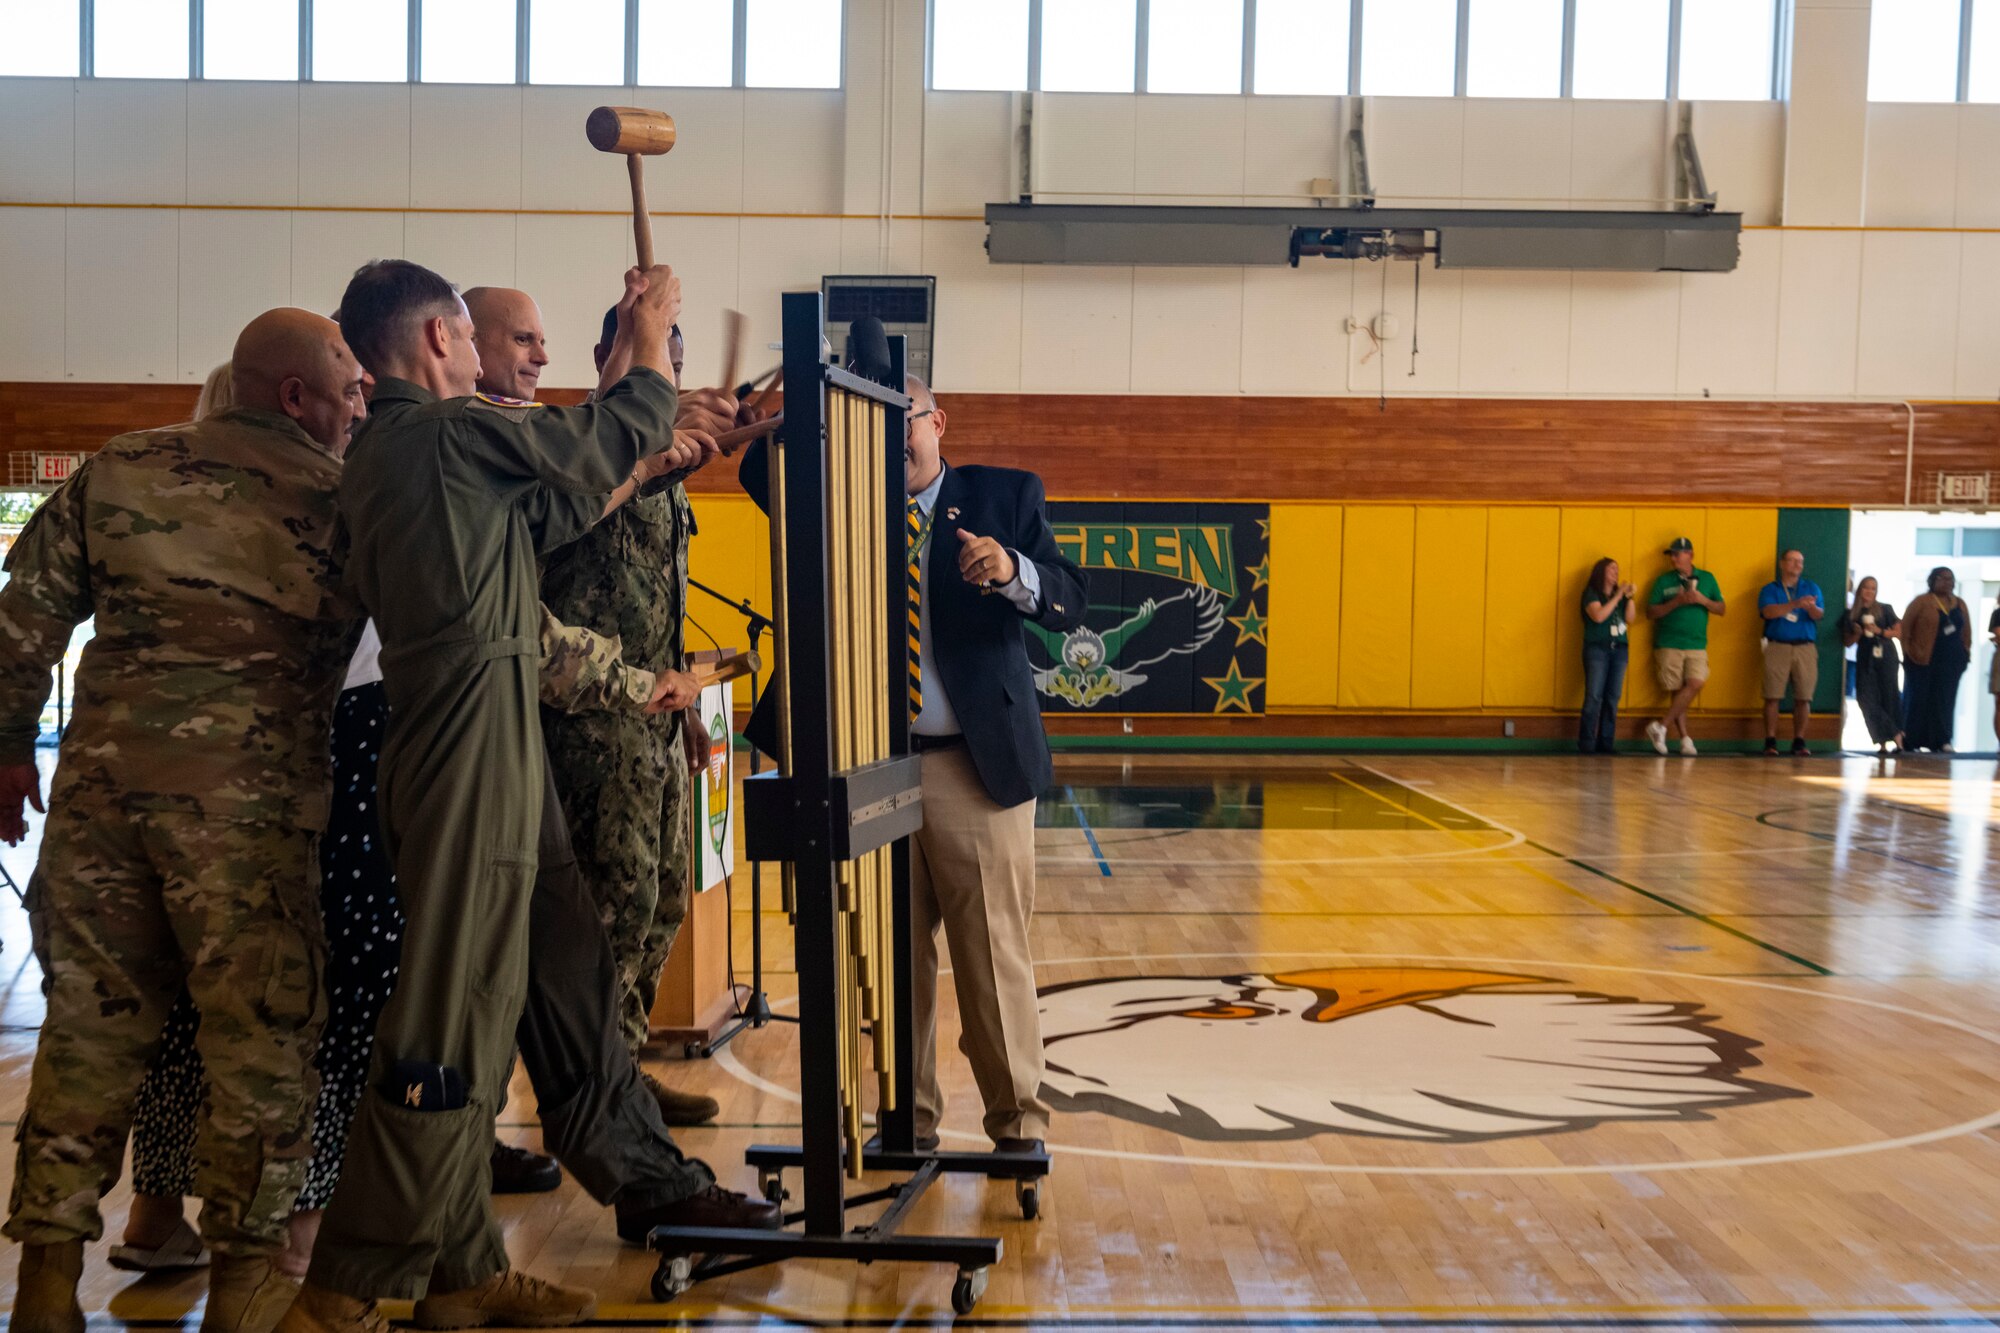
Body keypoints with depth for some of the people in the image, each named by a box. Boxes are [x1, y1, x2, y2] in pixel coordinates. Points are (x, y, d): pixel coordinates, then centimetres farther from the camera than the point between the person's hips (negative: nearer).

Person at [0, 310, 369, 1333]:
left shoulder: (116, 469, 10)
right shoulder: (340, 498, -1)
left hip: (103, 776, 5)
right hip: (248, 791, -4)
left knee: (91, 1019, 13)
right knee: (260, 1030, 6)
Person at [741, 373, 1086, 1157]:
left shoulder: (1003, 496, 4)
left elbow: (1067, 607, -7)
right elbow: (760, 474, -6)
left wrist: (1011, 571, -27)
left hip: (976, 768, -2)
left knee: (994, 955, 2)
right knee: (894, 958, 10)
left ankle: (1018, 1123, 16)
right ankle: (907, 1121, 24)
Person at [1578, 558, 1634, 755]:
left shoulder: (1619, 593, 15)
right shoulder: (1592, 594, 0)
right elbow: (1598, 616, -15)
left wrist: (1629, 597, -4)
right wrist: (1618, 596, -12)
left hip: (1619, 649, 5)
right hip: (1597, 648, -5)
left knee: (1613, 697, 1)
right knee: (1594, 696, -10)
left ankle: (1606, 742, 4)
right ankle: (1587, 743, -8)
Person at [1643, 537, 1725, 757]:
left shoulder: (1707, 579, 11)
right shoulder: (1663, 581, 6)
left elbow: (1721, 609, 10)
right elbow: (1650, 613, 1)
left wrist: (1702, 600, -8)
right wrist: (1676, 602, -12)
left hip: (1697, 646, 1)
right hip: (1668, 645, -1)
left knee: (1695, 684, -17)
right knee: (1677, 692, -2)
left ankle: (1662, 726, -10)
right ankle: (1685, 739, 5)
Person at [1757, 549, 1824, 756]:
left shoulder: (1811, 588, 14)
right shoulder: (1770, 589, 9)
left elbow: (1819, 614, -1)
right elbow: (1768, 611, -11)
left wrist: (1811, 608, -26)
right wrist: (1795, 604, -25)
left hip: (1806, 647, 2)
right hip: (1777, 647, -2)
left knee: (1804, 698, -1)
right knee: (1773, 696, -5)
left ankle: (1799, 741, 5)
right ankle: (1770, 741, -1)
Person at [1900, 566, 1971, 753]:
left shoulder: (1959, 604, 13)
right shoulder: (1921, 601, -2)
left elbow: (1966, 631, 18)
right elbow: (1905, 627, -4)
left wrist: (1965, 651, 9)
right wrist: (1909, 651, -9)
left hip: (1951, 662, 4)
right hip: (1923, 661, -4)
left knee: (1944, 701, 2)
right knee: (1918, 700, -1)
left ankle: (1941, 741, 4)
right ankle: (1909, 742, 3)